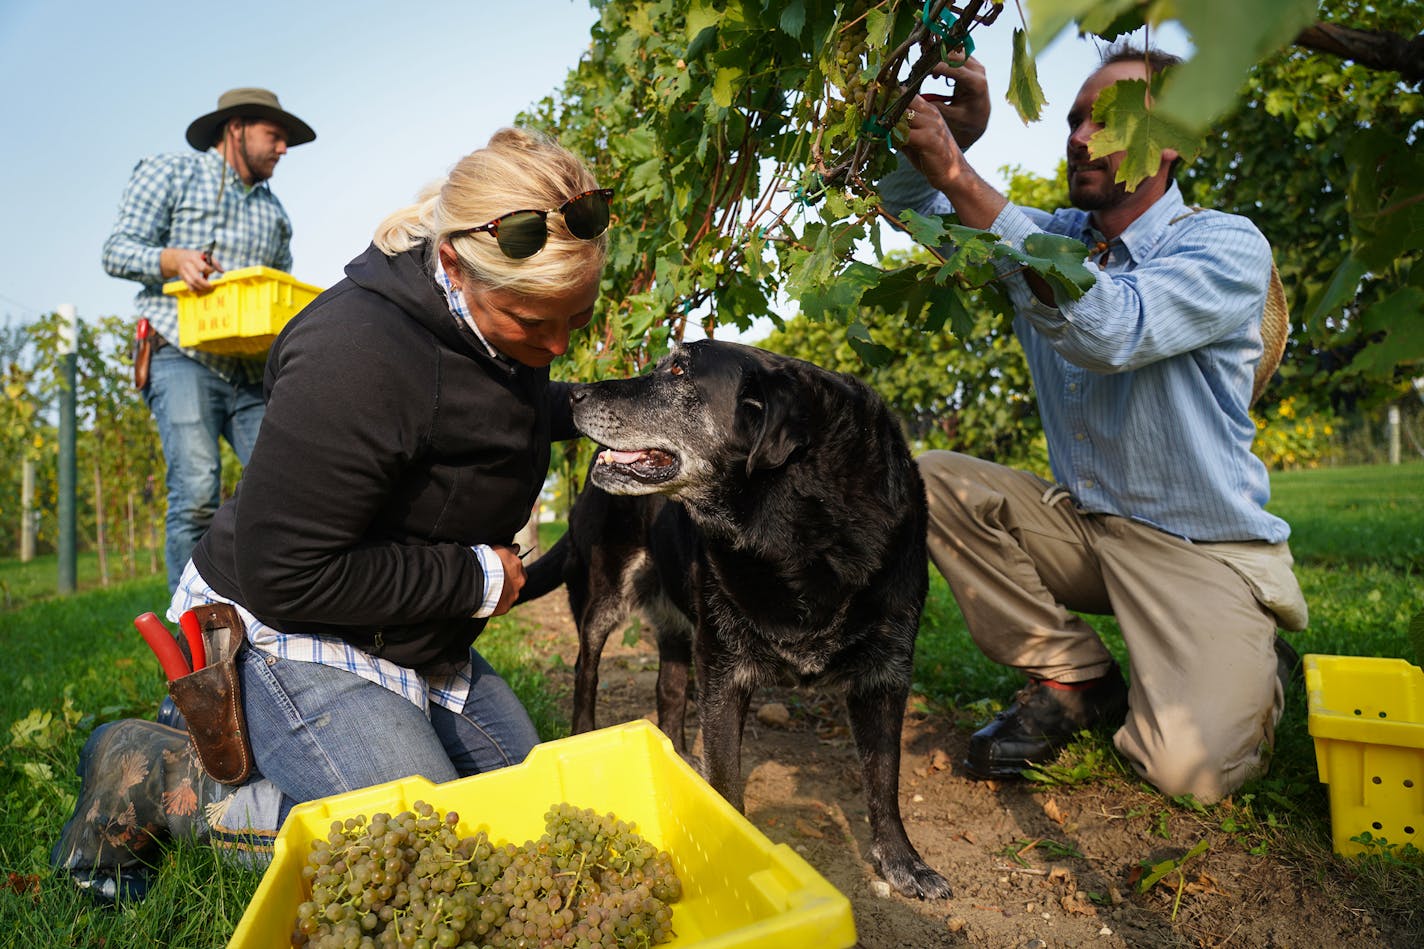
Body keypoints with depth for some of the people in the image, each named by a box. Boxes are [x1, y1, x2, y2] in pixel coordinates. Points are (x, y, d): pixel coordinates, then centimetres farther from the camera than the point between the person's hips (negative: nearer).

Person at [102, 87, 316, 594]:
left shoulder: (273, 211, 27)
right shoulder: (169, 173, 12)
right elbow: (118, 249, 3)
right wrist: (174, 260, -17)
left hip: (255, 368, 5)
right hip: (184, 356, -4)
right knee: (197, 493, -16)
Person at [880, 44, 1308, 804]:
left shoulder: (1227, 247, -14)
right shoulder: (1049, 239, 4)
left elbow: (1111, 332, -34)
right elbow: (912, 208, 7)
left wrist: (961, 178, -35)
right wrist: (934, 139, -18)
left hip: (1203, 549, -5)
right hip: (1084, 524, 5)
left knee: (1190, 764, -23)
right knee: (933, 481, -17)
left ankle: (1252, 665, 15)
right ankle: (1077, 680, -4)